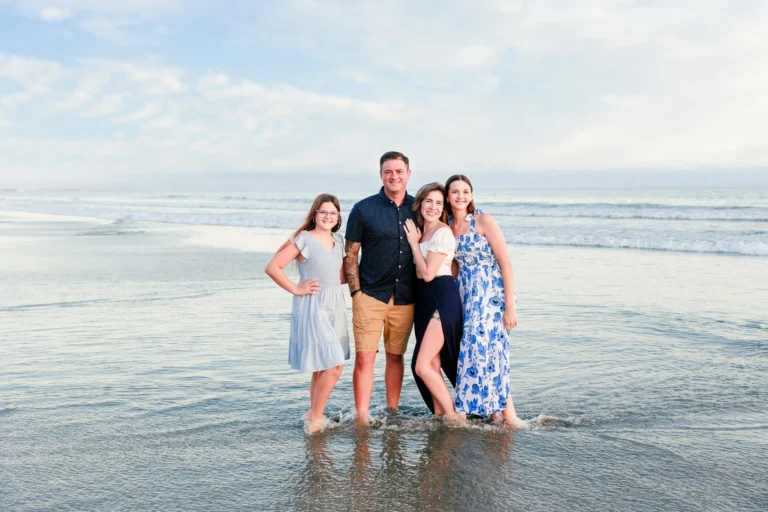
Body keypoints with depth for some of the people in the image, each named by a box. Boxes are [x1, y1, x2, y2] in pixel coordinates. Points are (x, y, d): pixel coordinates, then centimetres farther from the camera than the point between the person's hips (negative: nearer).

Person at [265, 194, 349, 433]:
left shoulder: (338, 241, 11)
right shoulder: (304, 240, -9)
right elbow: (272, 267, -13)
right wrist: (296, 289, -11)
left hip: (335, 307, 7)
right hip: (312, 307, -7)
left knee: (322, 367, 14)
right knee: (334, 366, -11)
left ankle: (314, 416, 28)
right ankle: (315, 418, 4)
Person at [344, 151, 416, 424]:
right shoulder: (363, 209, -2)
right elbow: (350, 254, 0)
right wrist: (355, 292, -7)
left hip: (405, 298, 3)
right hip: (370, 295, -3)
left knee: (396, 356, 13)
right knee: (364, 357, -8)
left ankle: (392, 413, 25)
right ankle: (361, 420, -1)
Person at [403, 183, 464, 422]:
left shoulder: (442, 232, -13)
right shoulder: (420, 230, 13)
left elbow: (428, 273, -17)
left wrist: (414, 243, -8)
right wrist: (415, 241, 7)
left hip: (442, 300, -9)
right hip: (425, 300, 9)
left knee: (422, 365, -10)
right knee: (432, 365, 11)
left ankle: (453, 416, 2)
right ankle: (439, 414, 20)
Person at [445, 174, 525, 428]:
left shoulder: (484, 221, -7)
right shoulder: (447, 228, 10)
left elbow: (505, 263, -11)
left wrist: (510, 306, -15)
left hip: (491, 294, -6)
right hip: (465, 297, 6)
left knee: (486, 349, -11)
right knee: (471, 351, 2)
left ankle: (509, 414, 1)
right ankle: (494, 413, 12)